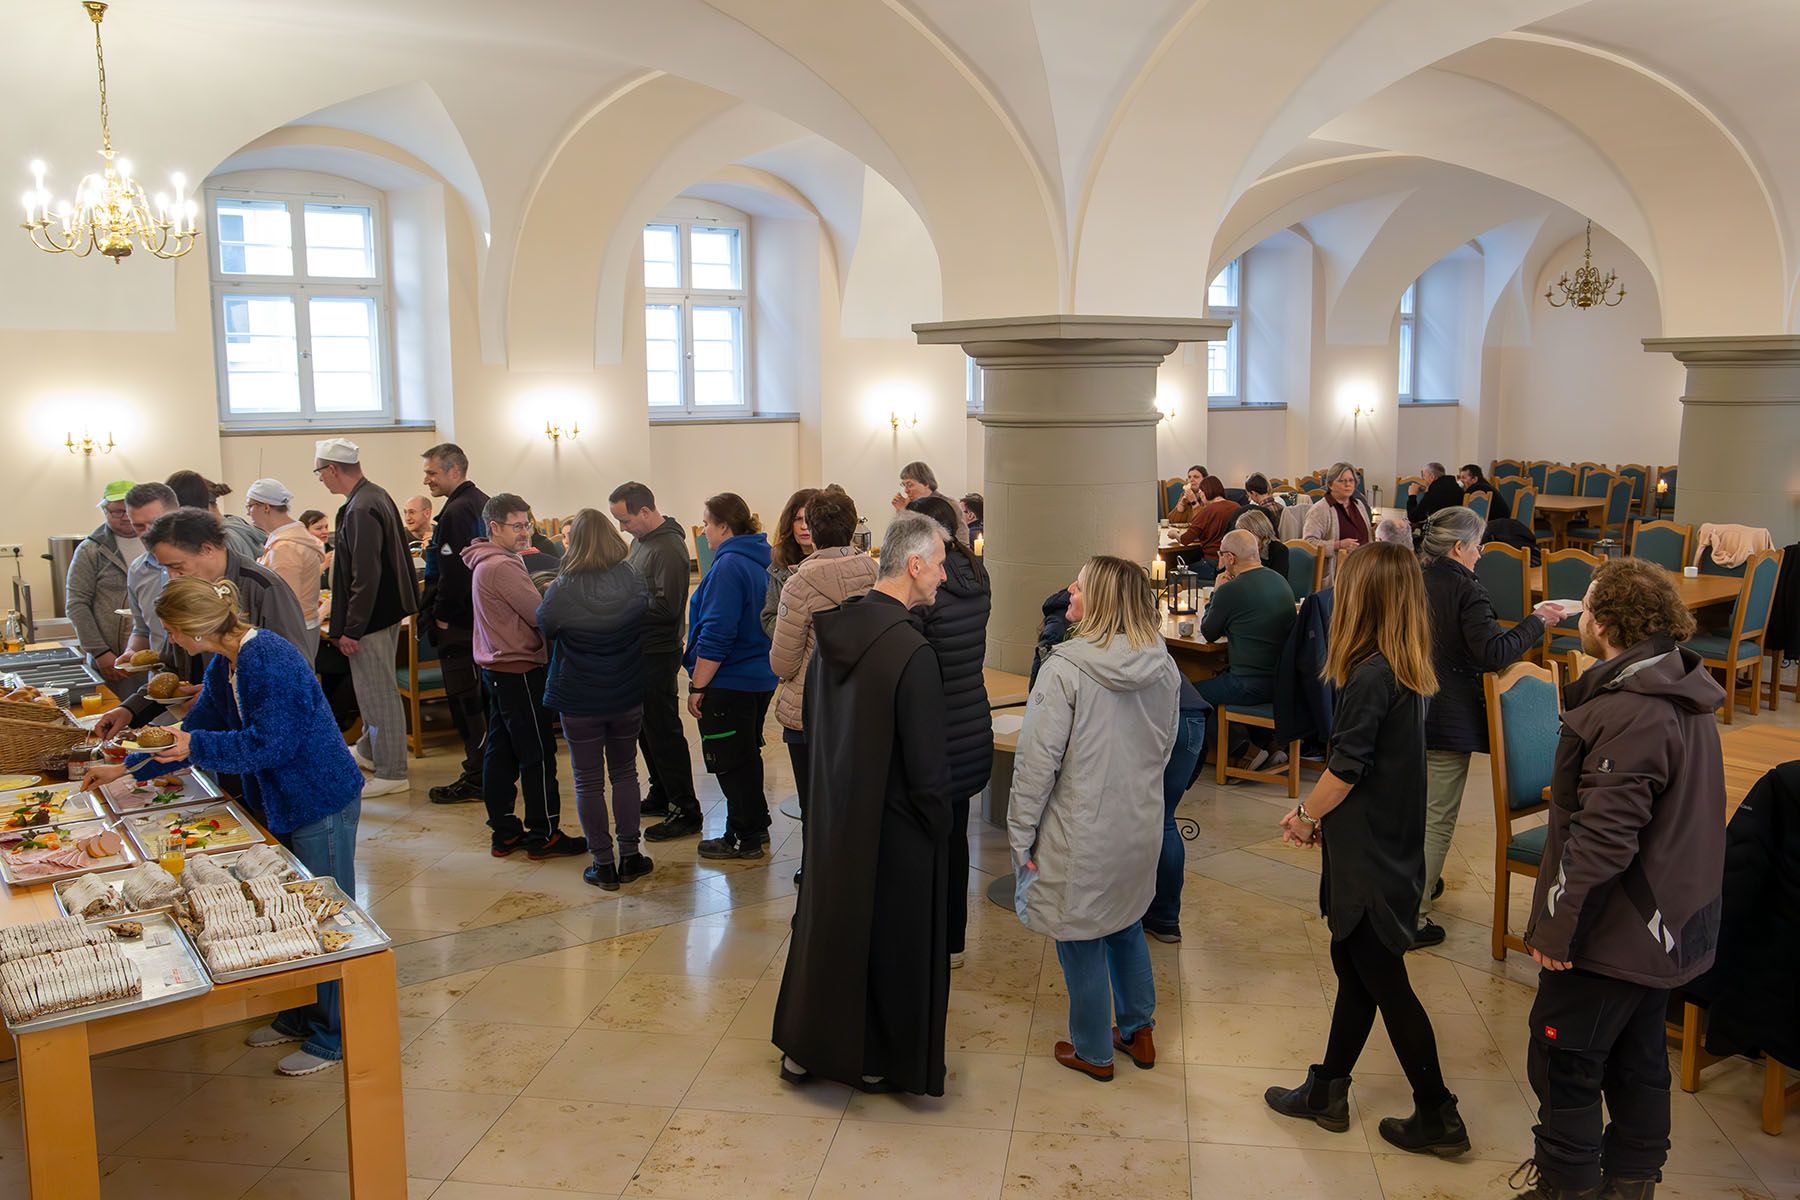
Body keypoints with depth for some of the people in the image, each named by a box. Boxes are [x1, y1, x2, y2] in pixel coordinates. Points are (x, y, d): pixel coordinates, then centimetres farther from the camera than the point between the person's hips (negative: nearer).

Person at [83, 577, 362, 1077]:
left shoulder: (269, 660, -24)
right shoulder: (224, 665, 7)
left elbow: (271, 744, -25)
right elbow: (197, 728, 18)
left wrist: (195, 745, -20)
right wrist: (125, 768, 19)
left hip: (321, 801, -10)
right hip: (283, 803, 10)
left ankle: (333, 1036, 14)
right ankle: (300, 1016, 34)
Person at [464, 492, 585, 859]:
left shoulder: (485, 562, 13)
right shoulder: (503, 567, -18)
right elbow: (541, 616, -19)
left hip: (496, 668, 10)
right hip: (520, 669, -10)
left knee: (501, 751, 13)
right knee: (538, 754, -2)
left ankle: (504, 832, 20)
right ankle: (543, 835, 4)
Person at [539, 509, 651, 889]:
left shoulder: (562, 591, -17)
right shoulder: (634, 581, -9)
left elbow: (544, 628, 1)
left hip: (579, 702, -3)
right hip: (627, 697, 3)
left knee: (589, 782, 9)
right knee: (625, 773, 17)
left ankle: (603, 865, 13)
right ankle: (629, 857, 21)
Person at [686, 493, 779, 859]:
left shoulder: (728, 567, -21)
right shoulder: (760, 562, 8)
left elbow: (716, 635, -24)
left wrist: (697, 686, -18)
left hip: (729, 683, -9)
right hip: (760, 678, 9)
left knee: (729, 761, 4)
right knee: (747, 755, 21)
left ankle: (744, 839, 13)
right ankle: (755, 826, 33)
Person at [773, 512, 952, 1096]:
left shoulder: (834, 630, -3)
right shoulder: (912, 650, -26)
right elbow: (927, 767, -22)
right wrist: (940, 828, -7)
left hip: (832, 813, 7)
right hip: (894, 827, -7)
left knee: (827, 922, 21)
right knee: (893, 938, 12)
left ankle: (805, 1047, 35)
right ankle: (879, 1061, 30)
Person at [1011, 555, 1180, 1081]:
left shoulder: (1065, 668, -22)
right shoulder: (1163, 668, -3)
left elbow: (1038, 760, -19)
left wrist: (1020, 834, -10)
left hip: (1082, 835, -6)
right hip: (1140, 828, 6)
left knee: (1080, 939, 12)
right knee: (1126, 924, 25)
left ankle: (1093, 1051, 29)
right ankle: (1138, 1031, 40)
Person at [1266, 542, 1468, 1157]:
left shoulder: (1370, 675, -23)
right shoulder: (1410, 672, 5)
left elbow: (1345, 768, -21)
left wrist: (1307, 816, -4)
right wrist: (1318, 812, 10)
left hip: (1369, 855, -9)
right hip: (1392, 845, 9)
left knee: (1384, 981, 4)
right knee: (1354, 967, 18)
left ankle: (1438, 1118, 16)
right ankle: (1326, 1091, 31)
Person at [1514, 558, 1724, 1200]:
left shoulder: (1630, 715, -26)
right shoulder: (1683, 695, 6)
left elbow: (1602, 839, -28)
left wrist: (1555, 925, -20)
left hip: (1614, 932, -10)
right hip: (1669, 925, 10)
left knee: (1563, 1064, 4)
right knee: (1638, 1057, 21)